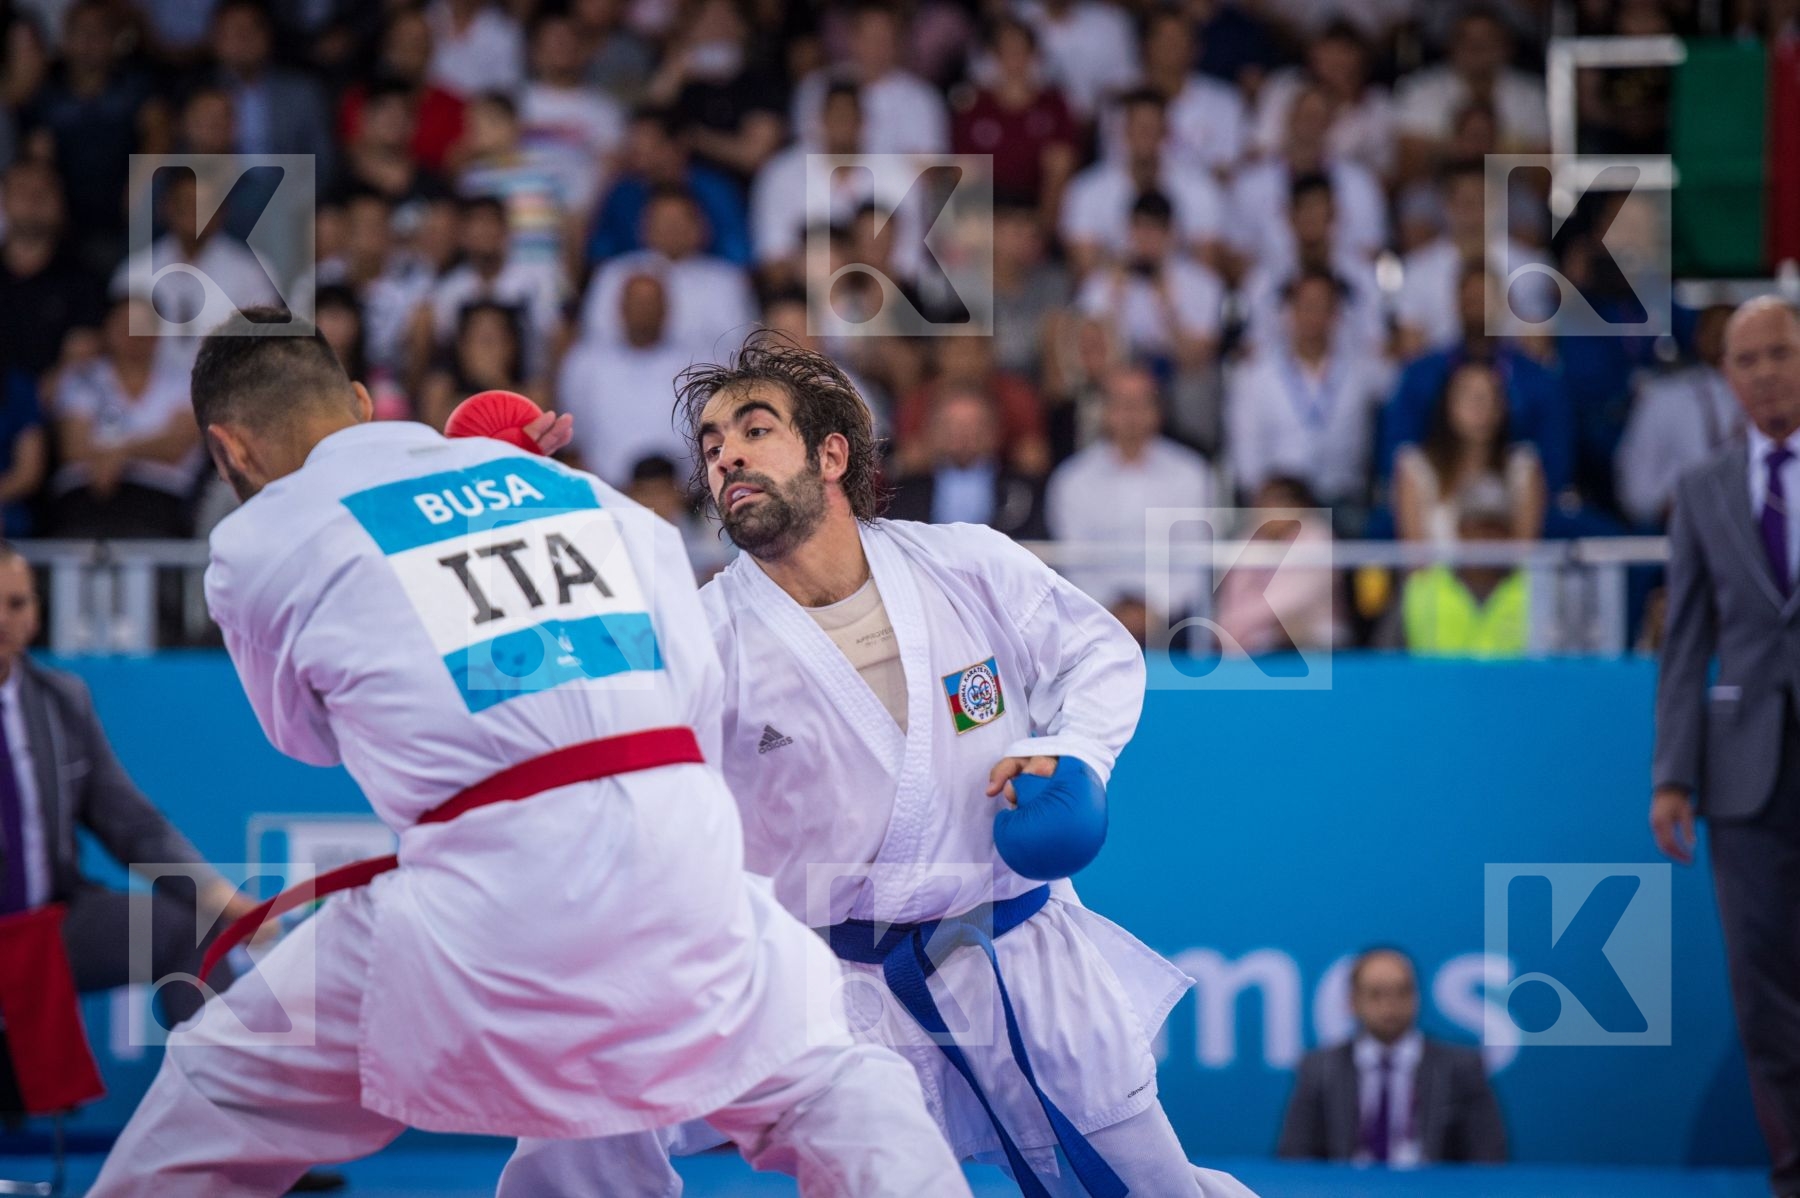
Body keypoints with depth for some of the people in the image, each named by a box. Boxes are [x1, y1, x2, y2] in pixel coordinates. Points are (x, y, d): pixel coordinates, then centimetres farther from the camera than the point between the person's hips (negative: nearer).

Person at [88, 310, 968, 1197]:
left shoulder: (258, 545, 9)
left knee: (219, 1088, 17)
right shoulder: (561, 481, 19)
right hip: (688, 872, 3)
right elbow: (698, 704, 19)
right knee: (833, 1089, 25)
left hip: (485, 920, -3)